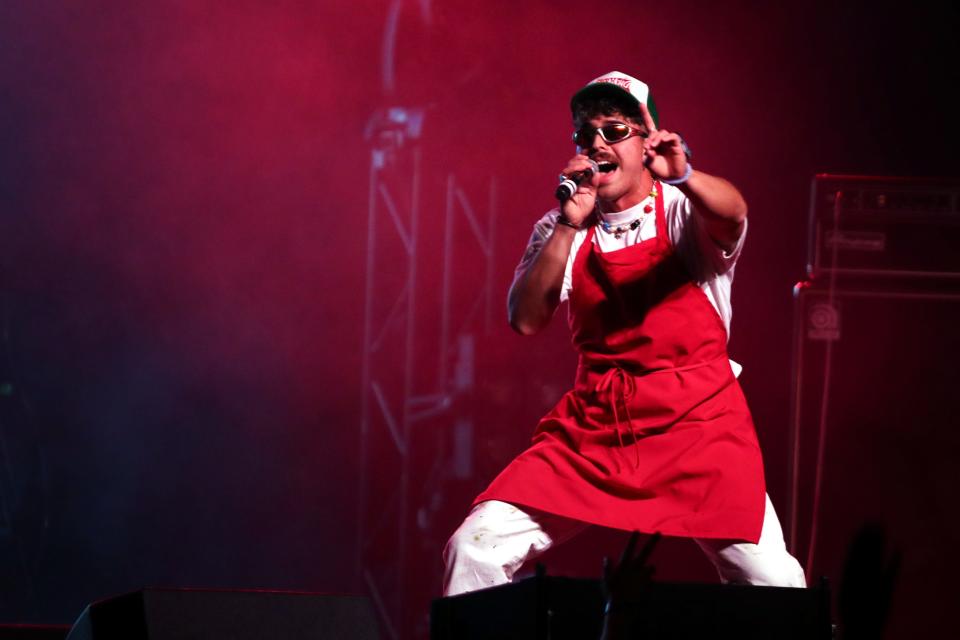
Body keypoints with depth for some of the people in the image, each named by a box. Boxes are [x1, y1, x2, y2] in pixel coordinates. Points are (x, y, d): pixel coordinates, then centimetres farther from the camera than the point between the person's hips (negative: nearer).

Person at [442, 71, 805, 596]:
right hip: (591, 424, 3)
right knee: (474, 549, -8)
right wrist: (569, 225, -13)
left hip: (696, 419, -3)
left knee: (770, 578, -17)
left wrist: (681, 177, -45)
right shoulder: (560, 231, 9)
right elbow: (526, 320, -4)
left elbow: (732, 213, -24)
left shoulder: (685, 212, 0)